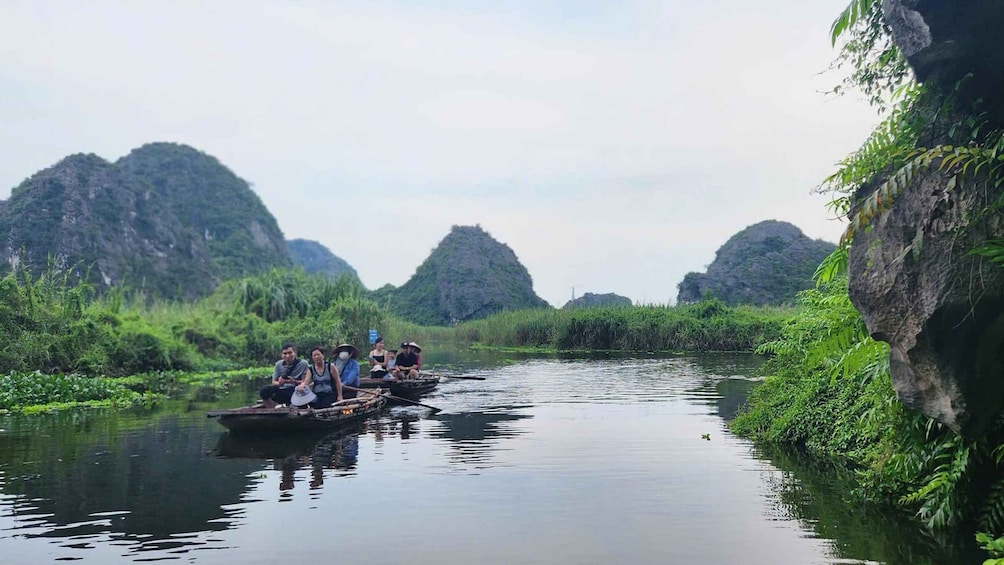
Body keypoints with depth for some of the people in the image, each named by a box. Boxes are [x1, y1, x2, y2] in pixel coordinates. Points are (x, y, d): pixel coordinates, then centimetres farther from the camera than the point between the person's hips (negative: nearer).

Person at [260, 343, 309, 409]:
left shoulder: (303, 363, -6)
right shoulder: (279, 364, 8)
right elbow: (274, 382, 11)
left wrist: (293, 382, -26)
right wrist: (279, 383, -14)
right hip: (281, 390, 4)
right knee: (264, 392, -21)